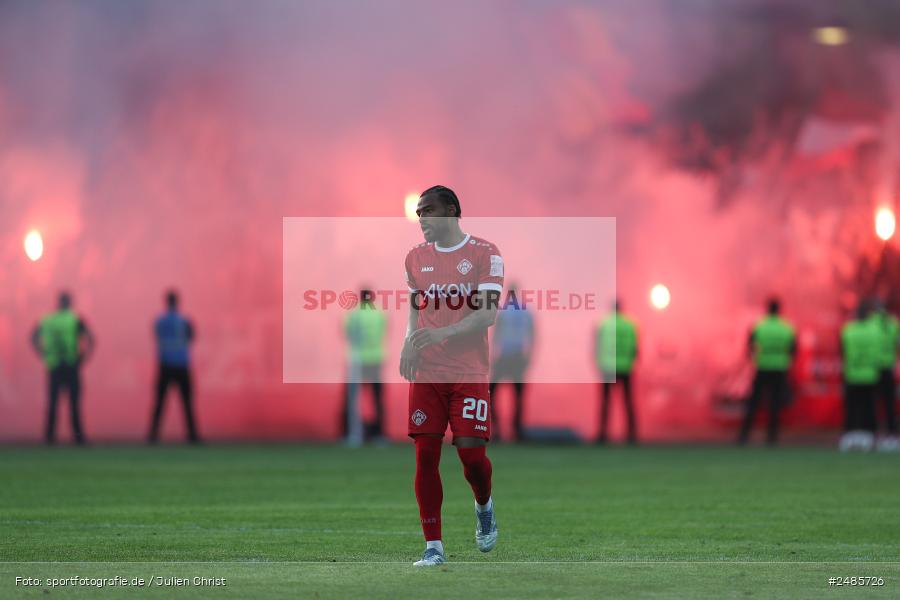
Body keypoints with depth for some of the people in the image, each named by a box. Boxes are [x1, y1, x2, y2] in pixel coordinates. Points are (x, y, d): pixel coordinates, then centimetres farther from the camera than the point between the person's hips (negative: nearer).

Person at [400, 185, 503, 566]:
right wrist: (409, 346, -1)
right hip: (426, 373, 3)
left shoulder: (484, 254, -3)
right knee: (425, 454, -4)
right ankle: (433, 547, 1)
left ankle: (484, 505, 26)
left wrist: (443, 333, -25)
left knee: (471, 450, -8)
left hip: (469, 373, -3)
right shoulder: (416, 258, 12)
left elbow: (488, 313, -12)